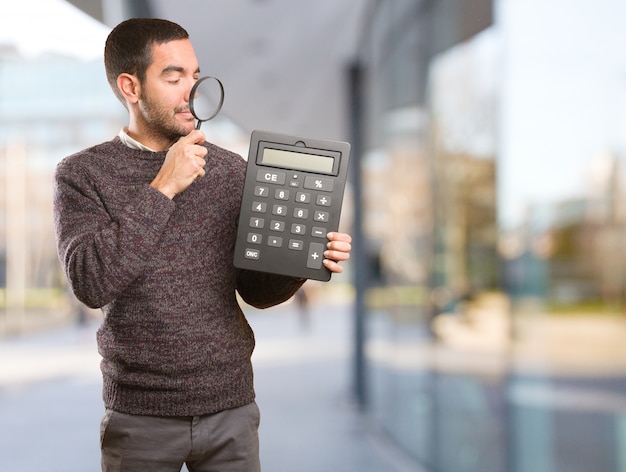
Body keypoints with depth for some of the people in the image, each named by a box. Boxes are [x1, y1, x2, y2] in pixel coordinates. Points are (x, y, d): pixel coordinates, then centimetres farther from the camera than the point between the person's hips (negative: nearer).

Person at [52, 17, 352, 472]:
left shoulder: (230, 170, 4)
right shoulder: (82, 174, -4)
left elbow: (256, 290, 8)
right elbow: (91, 283, -18)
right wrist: (162, 189, -19)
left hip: (231, 406, 3)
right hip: (140, 415, -2)